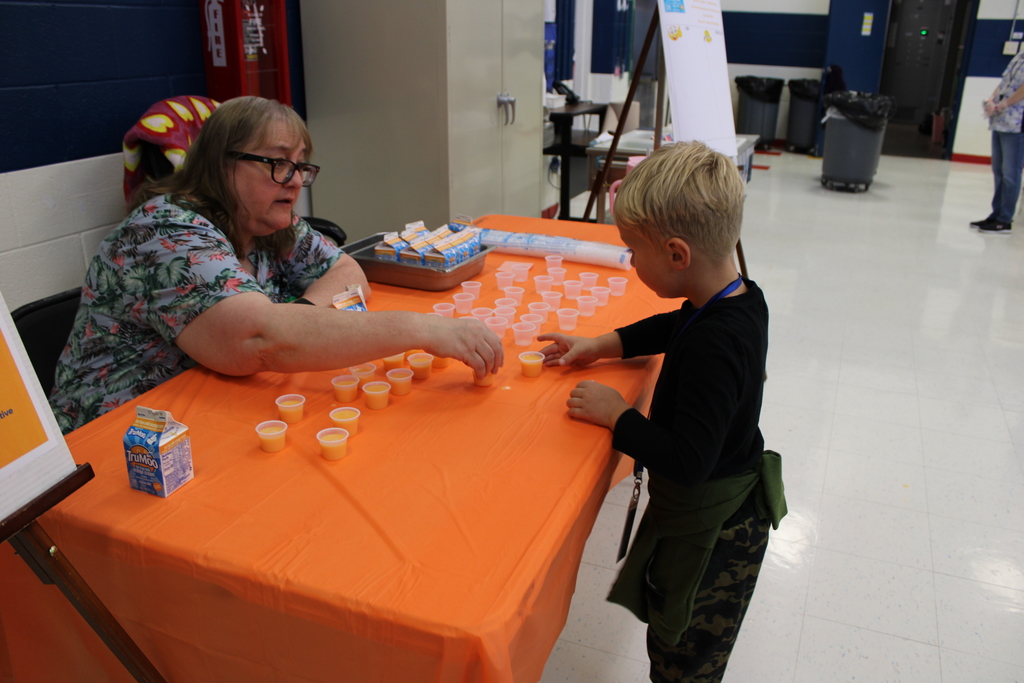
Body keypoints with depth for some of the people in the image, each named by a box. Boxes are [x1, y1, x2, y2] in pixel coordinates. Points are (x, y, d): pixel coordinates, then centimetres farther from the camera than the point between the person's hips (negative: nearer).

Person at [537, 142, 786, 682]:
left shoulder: (714, 348, -34)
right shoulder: (740, 298, -4)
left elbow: (688, 461, -35)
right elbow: (672, 327, 16)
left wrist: (617, 415, -22)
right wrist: (599, 346, 9)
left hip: (707, 530, -9)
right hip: (732, 509, 9)